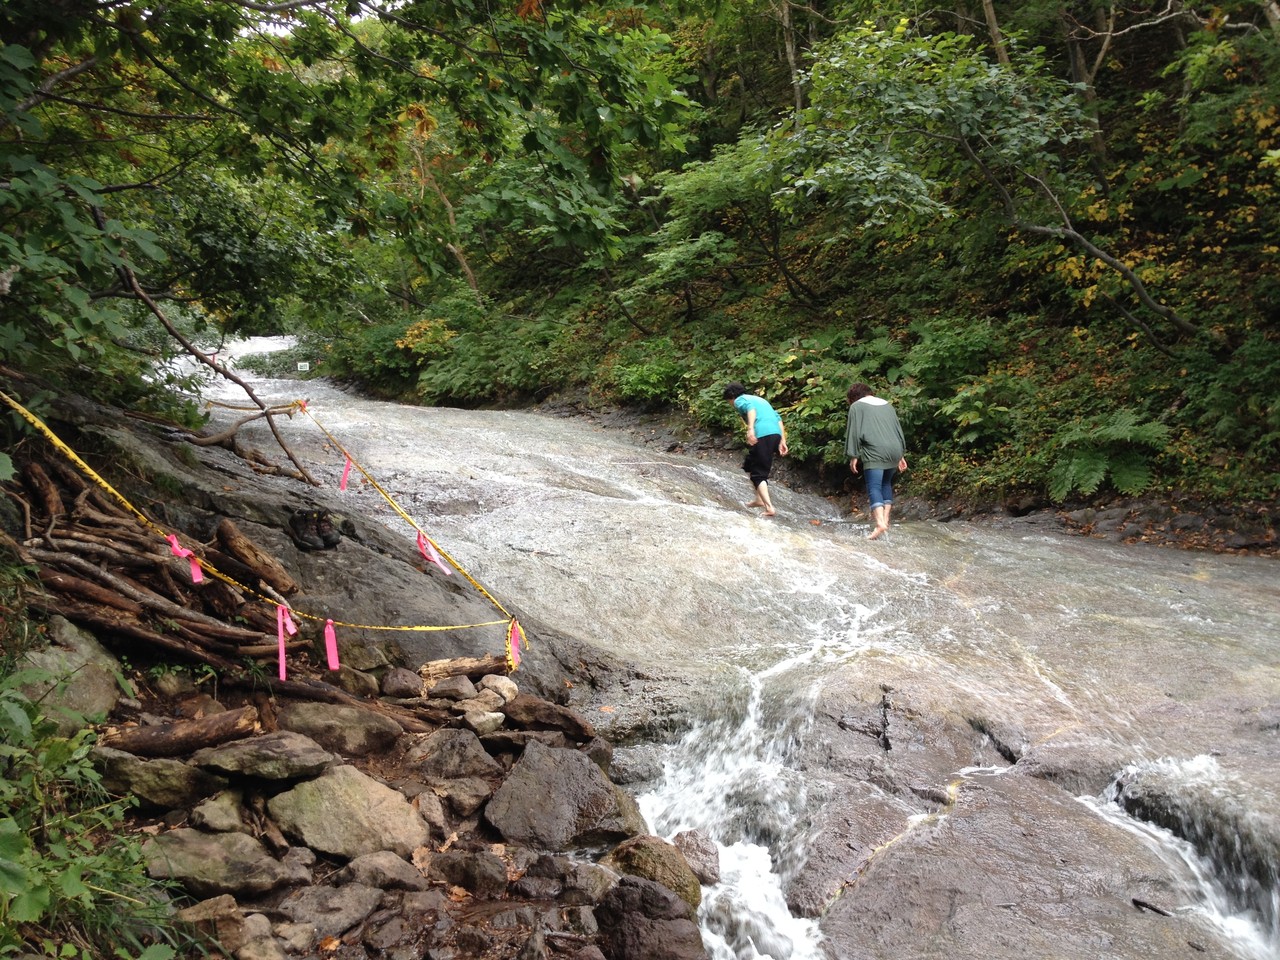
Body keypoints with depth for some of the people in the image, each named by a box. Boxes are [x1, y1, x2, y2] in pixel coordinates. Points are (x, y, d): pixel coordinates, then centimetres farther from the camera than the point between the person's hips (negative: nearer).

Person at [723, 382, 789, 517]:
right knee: (749, 465, 24)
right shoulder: (760, 399, 32)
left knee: (759, 474, -1)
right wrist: (782, 441, 15)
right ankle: (759, 499, 23)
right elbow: (778, 418, 20)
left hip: (762, 435, -8)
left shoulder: (739, 400, 11)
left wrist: (750, 429, -28)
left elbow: (750, 408, -14)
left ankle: (769, 507, -14)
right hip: (776, 433, 8)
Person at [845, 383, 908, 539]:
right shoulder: (887, 405, 24)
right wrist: (902, 455, 25)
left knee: (874, 487, -10)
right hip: (895, 451, 6)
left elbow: (854, 432, -1)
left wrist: (853, 456, 1)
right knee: (886, 483, 22)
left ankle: (880, 523, -27)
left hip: (874, 452, -6)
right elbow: (899, 430, 23)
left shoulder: (856, 406, 8)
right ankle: (885, 519, 16)